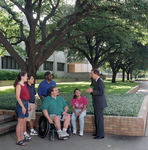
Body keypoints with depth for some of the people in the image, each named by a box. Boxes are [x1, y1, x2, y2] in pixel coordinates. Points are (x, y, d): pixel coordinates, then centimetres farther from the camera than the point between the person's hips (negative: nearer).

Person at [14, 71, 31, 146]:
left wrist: (27, 106, 19)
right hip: (21, 104, -9)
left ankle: (22, 137, 25)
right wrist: (23, 107, -20)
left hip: (25, 103, 9)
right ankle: (19, 140, 3)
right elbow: (17, 97, -18)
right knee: (20, 123, -3)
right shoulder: (18, 85, -13)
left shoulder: (24, 85, 14)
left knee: (23, 122, 14)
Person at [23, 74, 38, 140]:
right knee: (26, 119, -6)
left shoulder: (33, 86, 14)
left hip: (33, 104, 9)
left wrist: (36, 104, 19)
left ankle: (32, 131, 30)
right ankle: (24, 133, 0)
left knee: (32, 118, 17)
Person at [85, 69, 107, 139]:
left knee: (99, 119, -4)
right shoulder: (97, 81, 16)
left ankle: (100, 135, 4)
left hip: (99, 104, -10)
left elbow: (101, 92, -24)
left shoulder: (100, 81, -16)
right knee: (97, 118, 16)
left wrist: (92, 91, -24)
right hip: (97, 104, 10)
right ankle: (98, 132, 26)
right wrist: (91, 91, 7)